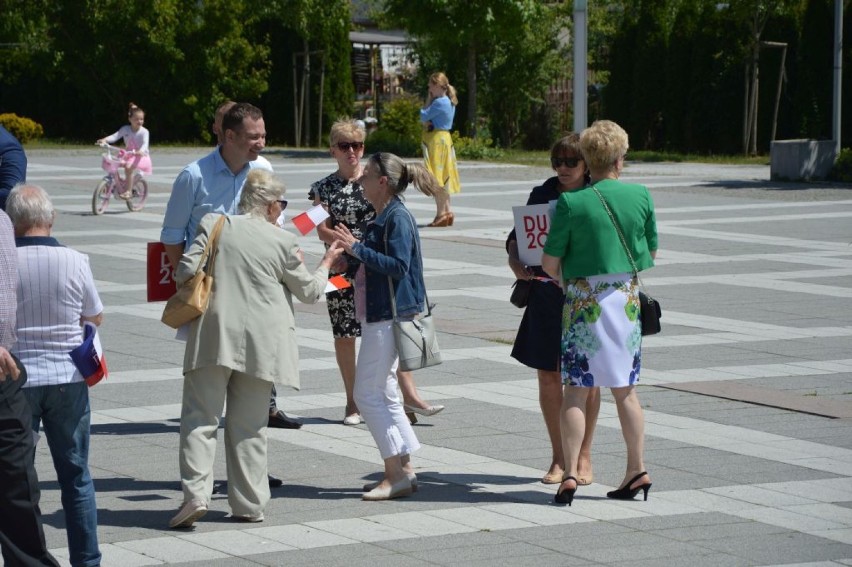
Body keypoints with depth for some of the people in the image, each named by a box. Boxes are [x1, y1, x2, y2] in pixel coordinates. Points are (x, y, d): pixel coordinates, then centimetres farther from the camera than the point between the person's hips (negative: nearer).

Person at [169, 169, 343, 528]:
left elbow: (186, 271, -6)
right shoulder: (282, 242, -1)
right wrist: (327, 263, 28)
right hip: (259, 344, 0)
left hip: (213, 335, 0)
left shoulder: (214, 226, 0)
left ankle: (195, 494, -13)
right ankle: (248, 505, 12)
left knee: (200, 417, 3)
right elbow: (309, 292, 10)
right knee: (248, 425, 9)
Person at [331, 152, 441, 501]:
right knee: (383, 394, 12)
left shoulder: (398, 218, -15)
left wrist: (357, 249, -23)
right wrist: (349, 253, 11)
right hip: (377, 315, 10)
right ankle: (403, 471, 16)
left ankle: (396, 474, -5)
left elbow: (398, 266, -24)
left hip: (389, 317, -10)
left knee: (368, 394, -8)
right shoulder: (381, 218, 15)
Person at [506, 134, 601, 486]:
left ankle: (583, 457, 17)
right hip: (546, 296, 2)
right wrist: (515, 261, -12)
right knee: (548, 377, 4)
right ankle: (558, 457, 17)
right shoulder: (542, 195, 6)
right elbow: (517, 236, 8)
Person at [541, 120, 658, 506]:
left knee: (576, 390, 1)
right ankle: (637, 470, 15)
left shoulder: (571, 203, -11)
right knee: (625, 390, 12)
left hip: (583, 300, -3)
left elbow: (550, 264, -8)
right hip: (627, 298, 3)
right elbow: (651, 254, 8)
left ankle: (570, 473, -6)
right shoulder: (640, 196, -2)